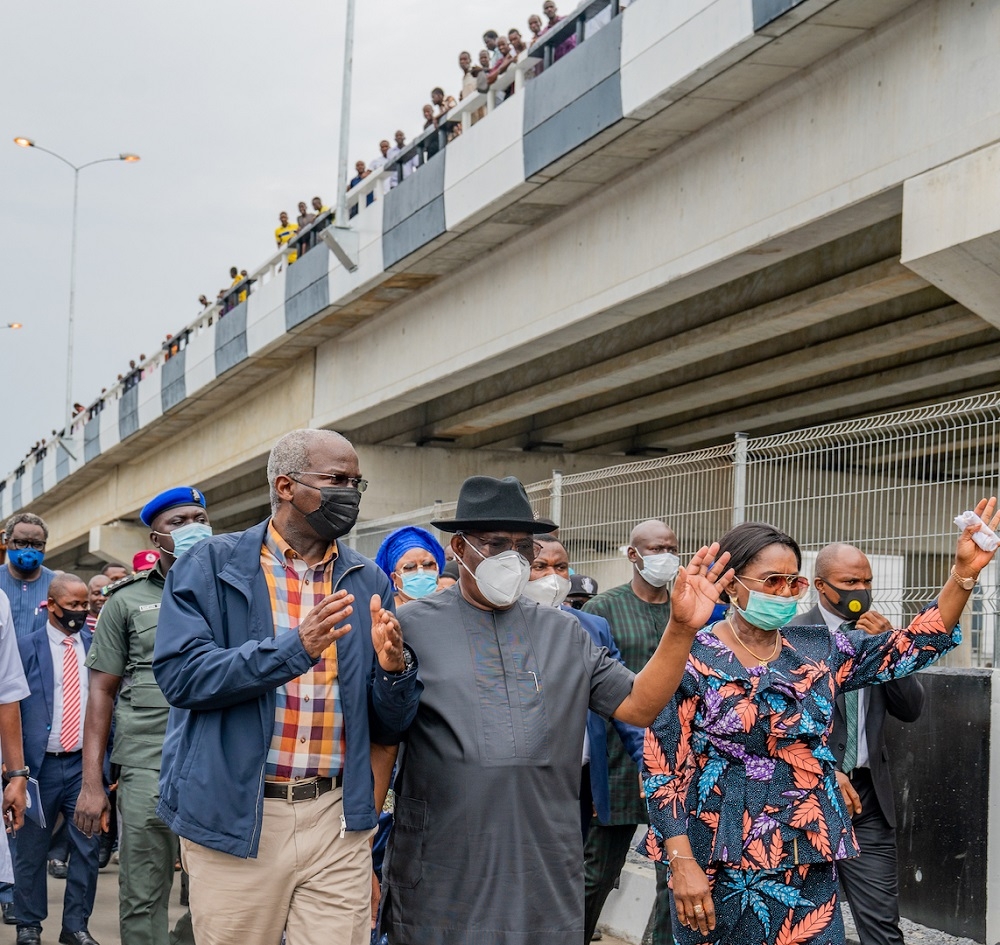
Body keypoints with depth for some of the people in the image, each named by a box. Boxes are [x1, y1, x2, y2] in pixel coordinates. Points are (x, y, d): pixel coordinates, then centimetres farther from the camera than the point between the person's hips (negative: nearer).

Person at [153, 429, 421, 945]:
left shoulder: (369, 583, 9)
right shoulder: (209, 565, 0)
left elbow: (389, 727, 10)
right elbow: (179, 674, -14)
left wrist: (393, 667, -12)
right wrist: (294, 648, -23)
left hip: (338, 821, 3)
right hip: (234, 817, -3)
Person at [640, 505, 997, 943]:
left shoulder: (819, 649, 7)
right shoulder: (691, 659, -7)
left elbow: (914, 645, 2)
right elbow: (663, 770, -8)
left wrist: (964, 572, -10)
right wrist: (682, 863, -15)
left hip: (808, 864, 4)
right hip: (717, 869, -4)